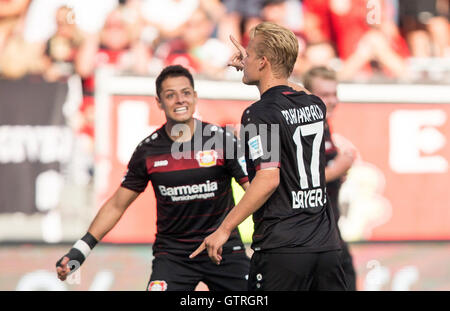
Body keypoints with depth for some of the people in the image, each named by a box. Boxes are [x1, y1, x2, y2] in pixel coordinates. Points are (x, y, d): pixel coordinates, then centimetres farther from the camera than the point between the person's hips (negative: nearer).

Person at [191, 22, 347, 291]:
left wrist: (224, 229, -16)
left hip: (282, 249, -7)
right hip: (327, 245, 7)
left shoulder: (259, 114, -10)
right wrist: (250, 67, 43)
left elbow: (268, 179, -20)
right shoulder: (315, 105, 11)